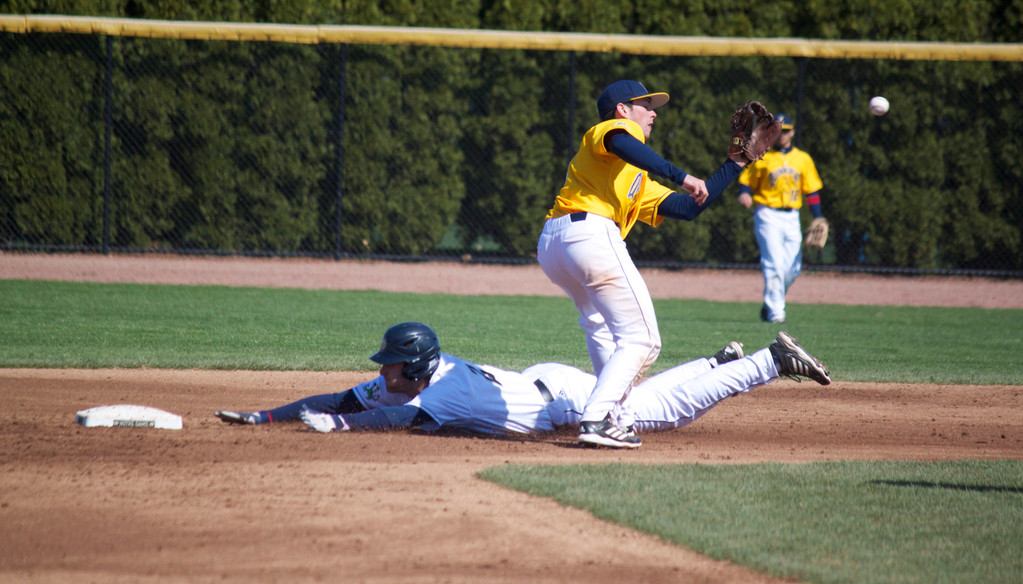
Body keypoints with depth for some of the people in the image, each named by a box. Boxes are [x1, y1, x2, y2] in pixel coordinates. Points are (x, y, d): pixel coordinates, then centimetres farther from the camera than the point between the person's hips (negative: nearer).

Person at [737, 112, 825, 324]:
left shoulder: (803, 159, 12)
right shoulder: (762, 158, 3)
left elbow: (812, 191, 13)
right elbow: (746, 182, 3)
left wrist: (818, 219, 5)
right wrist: (744, 194, -20)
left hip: (792, 218, 4)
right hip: (768, 216, -4)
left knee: (793, 270, 2)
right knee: (774, 265, -15)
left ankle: (770, 305, 22)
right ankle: (775, 312, -14)